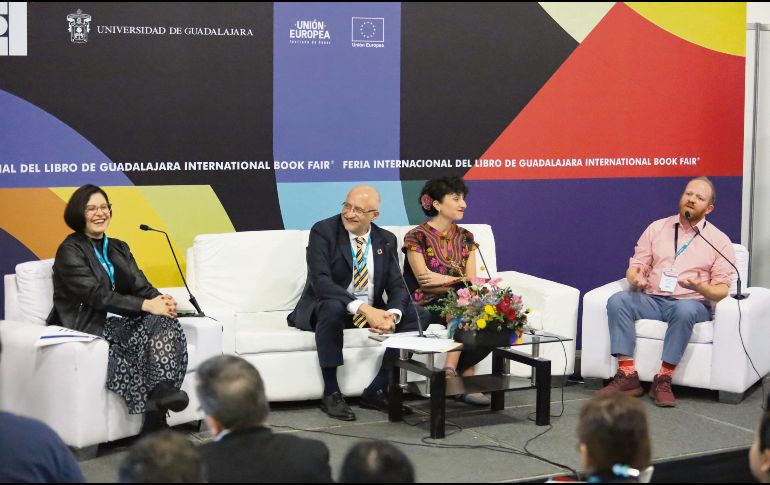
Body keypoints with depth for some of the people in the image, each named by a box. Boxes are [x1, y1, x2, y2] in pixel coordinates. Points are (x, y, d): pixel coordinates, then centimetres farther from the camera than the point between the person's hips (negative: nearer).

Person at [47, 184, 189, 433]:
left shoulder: (119, 248, 21)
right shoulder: (70, 250, -3)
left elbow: (141, 285, 8)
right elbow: (97, 295, -16)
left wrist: (159, 299, -18)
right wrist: (146, 305, -25)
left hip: (119, 322, 6)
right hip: (88, 327, -6)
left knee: (166, 323, -25)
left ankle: (161, 392, -38)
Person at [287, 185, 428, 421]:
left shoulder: (386, 240, 5)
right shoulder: (323, 231, -11)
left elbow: (397, 286, -1)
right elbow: (320, 281, -23)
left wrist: (392, 314, -26)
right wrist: (362, 308, -34)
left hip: (372, 311, 5)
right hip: (325, 308, -5)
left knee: (417, 315, -17)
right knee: (332, 308, -39)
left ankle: (377, 391, -12)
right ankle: (331, 393, -27)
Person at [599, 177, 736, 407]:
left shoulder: (719, 240, 5)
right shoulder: (657, 228, 13)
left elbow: (722, 290, -1)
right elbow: (636, 265, 12)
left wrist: (700, 288, -24)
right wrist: (636, 279, -14)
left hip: (691, 303, -3)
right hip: (652, 299, 3)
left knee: (685, 310, -38)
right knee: (617, 300, -26)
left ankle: (663, 381, -31)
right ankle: (627, 376, -29)